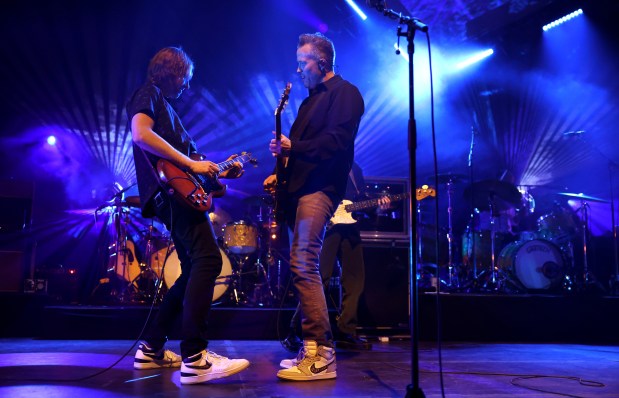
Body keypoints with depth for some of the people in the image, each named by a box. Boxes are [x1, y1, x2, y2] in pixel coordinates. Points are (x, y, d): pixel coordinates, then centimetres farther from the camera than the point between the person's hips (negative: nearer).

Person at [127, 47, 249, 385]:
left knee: (194, 270, 11)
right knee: (207, 259, -20)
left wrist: (219, 173, 16)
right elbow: (141, 133, -18)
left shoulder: (165, 105, 30)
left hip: (175, 194, 10)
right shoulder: (149, 94, 3)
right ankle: (194, 358, -22)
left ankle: (152, 348, 16)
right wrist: (191, 163, -18)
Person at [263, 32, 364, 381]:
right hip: (299, 188, 10)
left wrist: (292, 147, -18)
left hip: (319, 189, -10)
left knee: (304, 265, -17)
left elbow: (336, 142, -16)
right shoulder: (312, 99, 26)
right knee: (302, 267, 7)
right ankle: (312, 346, 14)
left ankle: (322, 355, -13)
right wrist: (281, 174, 14)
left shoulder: (345, 93, -2)